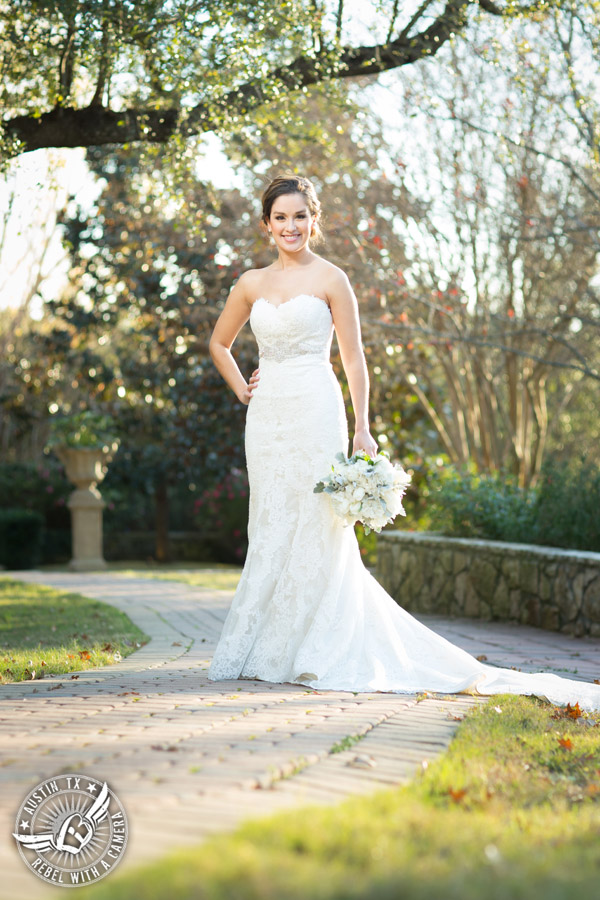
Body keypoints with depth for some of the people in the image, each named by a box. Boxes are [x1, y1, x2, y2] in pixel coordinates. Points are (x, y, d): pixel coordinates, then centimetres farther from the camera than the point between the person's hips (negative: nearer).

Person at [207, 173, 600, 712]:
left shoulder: (330, 279, -1)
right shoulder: (252, 284, 11)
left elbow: (354, 357, -2)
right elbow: (219, 344, 25)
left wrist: (362, 428, -8)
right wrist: (241, 389, 11)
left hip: (314, 411, -4)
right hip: (267, 415, 4)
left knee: (315, 529, -4)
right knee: (271, 532, 6)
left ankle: (316, 654, 4)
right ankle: (263, 652, 13)